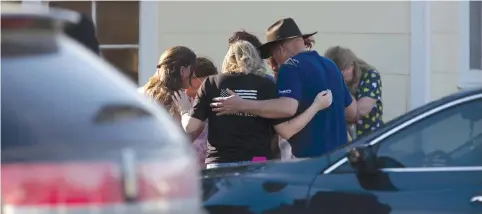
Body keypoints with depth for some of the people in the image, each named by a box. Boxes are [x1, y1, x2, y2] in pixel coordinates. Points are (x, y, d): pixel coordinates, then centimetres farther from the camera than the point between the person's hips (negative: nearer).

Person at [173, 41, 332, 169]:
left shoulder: (211, 84, 3)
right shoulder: (266, 86, 1)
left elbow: (189, 127, 2)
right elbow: (286, 131, -1)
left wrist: (185, 109, 24)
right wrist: (317, 106, 7)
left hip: (219, 166, 0)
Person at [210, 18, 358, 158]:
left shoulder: (291, 67, -10)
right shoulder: (330, 65, 16)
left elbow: (287, 107, -27)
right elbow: (352, 111, 22)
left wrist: (242, 105, -24)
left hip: (310, 156, -8)